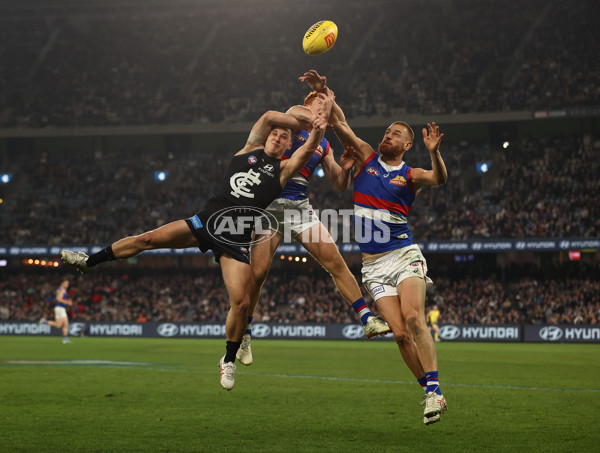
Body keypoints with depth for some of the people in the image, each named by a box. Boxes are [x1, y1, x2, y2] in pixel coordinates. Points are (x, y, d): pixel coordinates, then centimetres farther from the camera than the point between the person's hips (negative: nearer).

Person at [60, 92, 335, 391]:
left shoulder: (284, 169, 10)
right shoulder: (250, 150, 15)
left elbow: (309, 149, -6)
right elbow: (269, 116, 4)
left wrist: (324, 118, -15)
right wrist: (305, 123, 6)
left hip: (236, 241, -2)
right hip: (206, 221, 2)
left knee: (241, 302, -15)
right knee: (147, 239, -5)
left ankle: (229, 360, 8)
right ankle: (88, 261, 13)